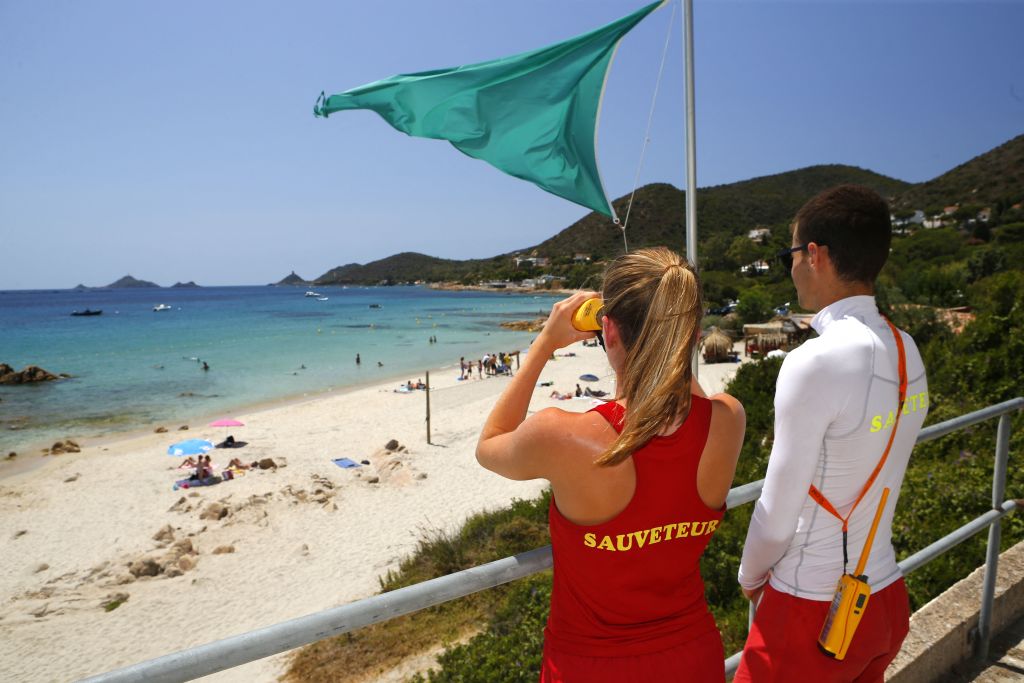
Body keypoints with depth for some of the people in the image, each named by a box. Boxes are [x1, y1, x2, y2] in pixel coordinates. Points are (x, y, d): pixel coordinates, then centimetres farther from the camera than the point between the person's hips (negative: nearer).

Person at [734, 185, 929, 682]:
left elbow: (777, 514, -18)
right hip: (886, 598, 7)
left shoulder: (816, 363, -26)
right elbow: (865, 472, 6)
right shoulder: (906, 352, -1)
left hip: (815, 610, -7)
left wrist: (750, 576, 1)